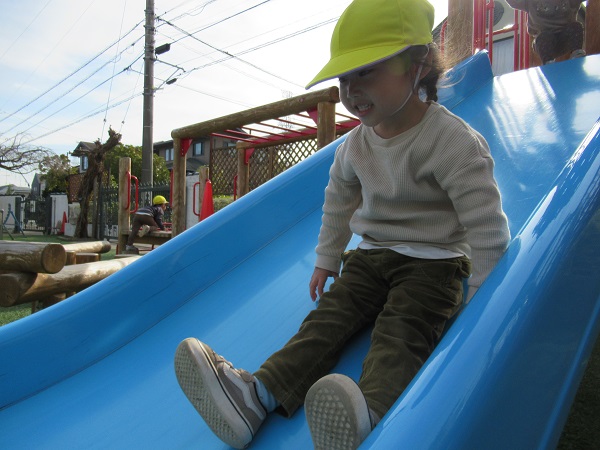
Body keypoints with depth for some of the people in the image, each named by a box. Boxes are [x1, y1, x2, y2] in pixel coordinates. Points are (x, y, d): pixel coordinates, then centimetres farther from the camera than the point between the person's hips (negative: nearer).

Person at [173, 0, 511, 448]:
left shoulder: (453, 140, -17)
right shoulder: (355, 145, 3)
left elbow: (487, 227, -16)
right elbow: (338, 203, 19)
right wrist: (327, 260, 22)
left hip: (433, 263, -5)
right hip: (369, 256, 5)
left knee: (400, 330, -29)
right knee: (328, 315, -14)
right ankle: (255, 395, -28)